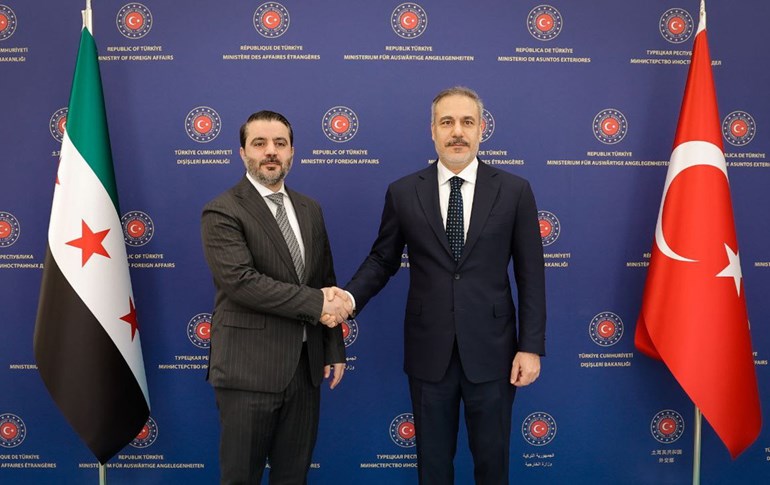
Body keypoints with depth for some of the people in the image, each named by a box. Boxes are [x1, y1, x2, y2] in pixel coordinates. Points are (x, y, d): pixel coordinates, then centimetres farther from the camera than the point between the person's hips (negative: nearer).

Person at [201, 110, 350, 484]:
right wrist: (314, 304, -18)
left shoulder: (309, 209, 11)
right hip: (250, 370, -5)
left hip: (306, 366, 6)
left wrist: (334, 349, 10)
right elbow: (240, 281, -22)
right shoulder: (222, 212, -8)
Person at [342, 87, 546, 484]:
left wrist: (531, 346, -5)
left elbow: (531, 275, -1)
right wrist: (349, 298, -13)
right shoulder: (403, 192, 0)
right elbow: (382, 260, 6)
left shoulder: (514, 191, -2)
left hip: (490, 350, 0)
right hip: (428, 351, 1)